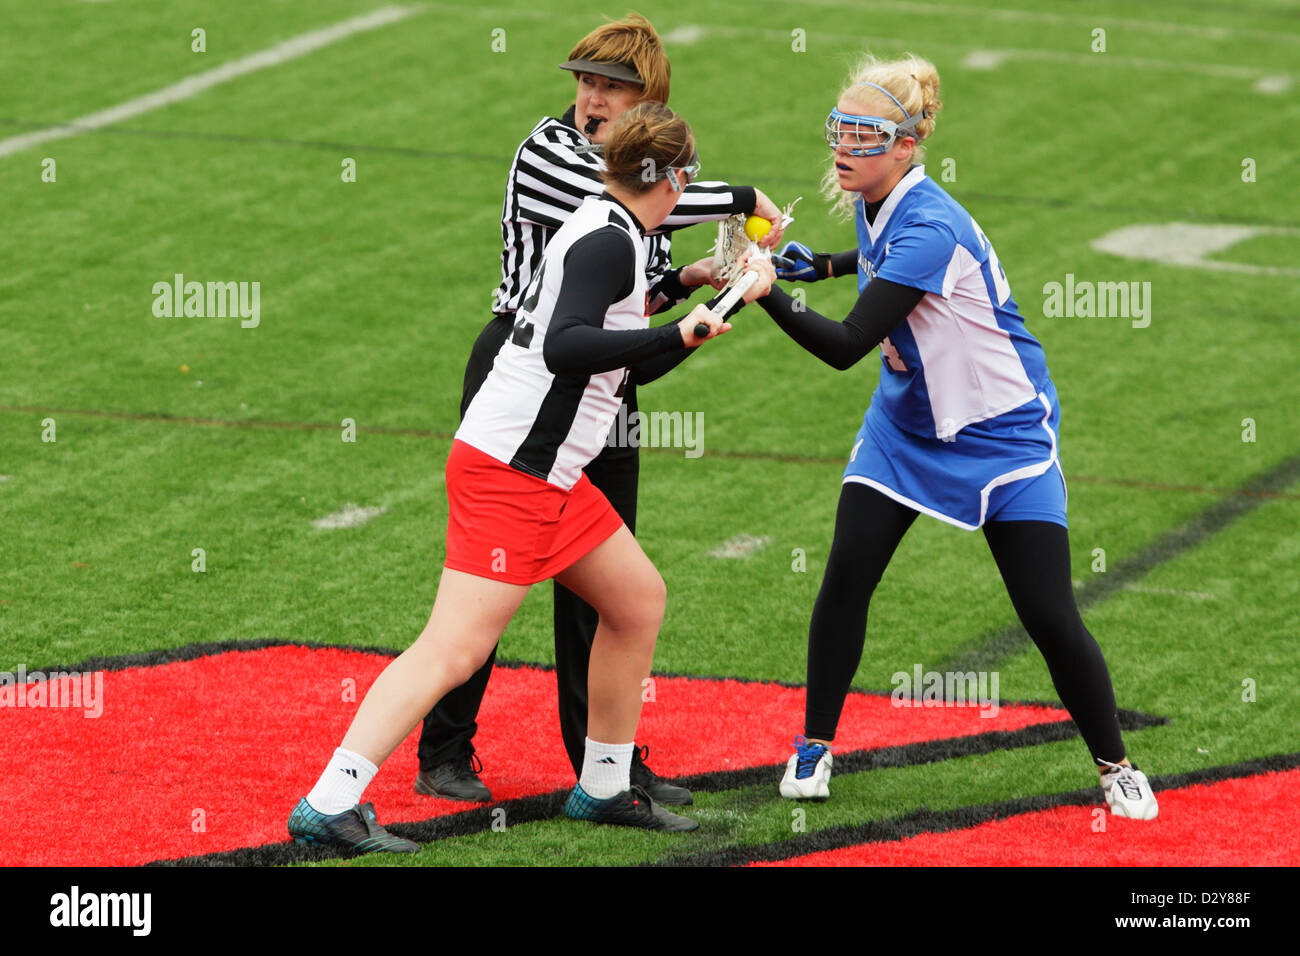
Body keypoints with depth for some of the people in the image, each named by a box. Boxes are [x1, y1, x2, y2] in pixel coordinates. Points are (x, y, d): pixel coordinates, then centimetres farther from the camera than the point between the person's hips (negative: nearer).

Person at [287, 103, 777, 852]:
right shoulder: (610, 242, -13)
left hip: (547, 477, 10)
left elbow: (624, 364, 28)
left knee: (640, 599, 17)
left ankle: (606, 788, 26)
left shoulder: (603, 232, 16)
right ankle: (329, 806, -19)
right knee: (456, 649, -15)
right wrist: (676, 334, -30)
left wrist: (718, 307, 31)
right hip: (508, 472, -10)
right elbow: (565, 348, -28)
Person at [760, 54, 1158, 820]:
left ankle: (1116, 765, 12)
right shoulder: (874, 204, -5)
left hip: (1003, 434, -7)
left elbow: (846, 346, -35)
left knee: (1050, 615, -7)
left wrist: (766, 291, -42)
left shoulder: (930, 227, -31)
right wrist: (819, 263, 11)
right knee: (847, 573, -9)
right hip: (907, 423, 7)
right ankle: (815, 746, 6)